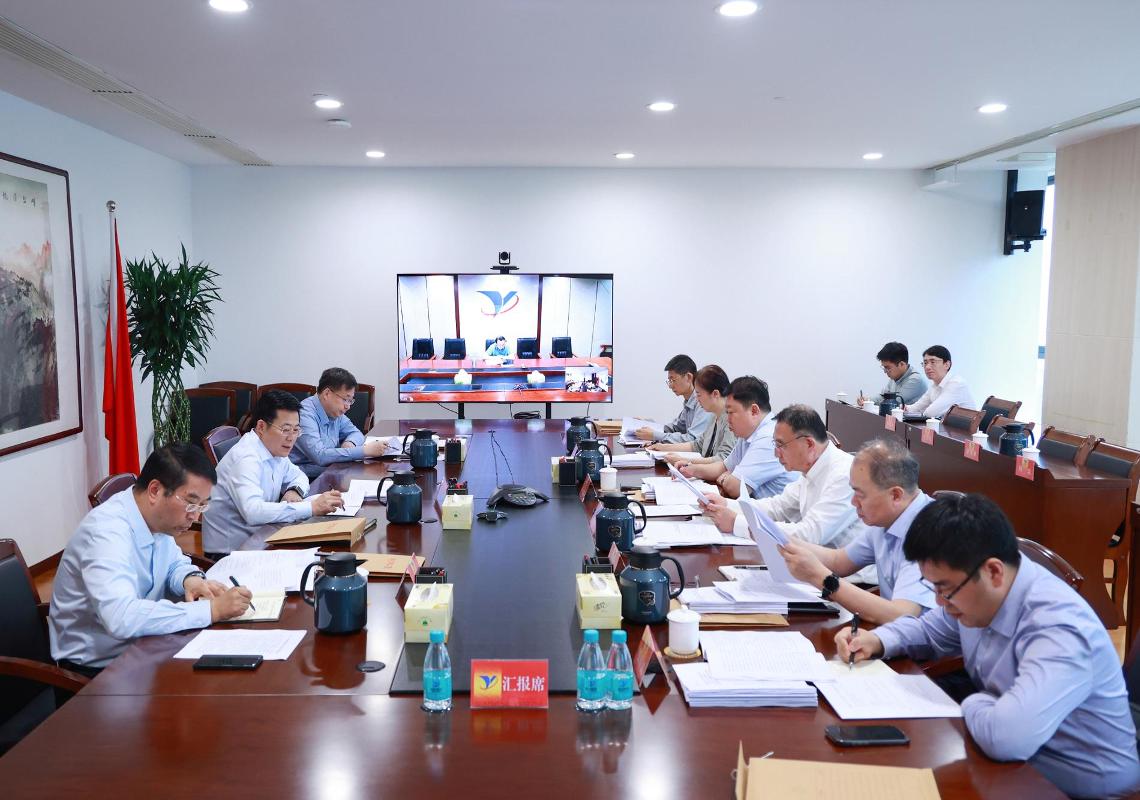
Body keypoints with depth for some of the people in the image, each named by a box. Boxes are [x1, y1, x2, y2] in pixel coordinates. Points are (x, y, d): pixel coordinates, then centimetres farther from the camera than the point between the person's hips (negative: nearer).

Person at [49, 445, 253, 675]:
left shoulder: (157, 518, -3)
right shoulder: (106, 531, -27)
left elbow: (174, 562, 17)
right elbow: (121, 618, -40)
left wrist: (191, 578, -6)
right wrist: (211, 610, -36)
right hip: (97, 667, -7)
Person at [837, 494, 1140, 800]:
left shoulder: (1059, 629, -32)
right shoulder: (973, 591, -5)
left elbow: (1005, 737, -44)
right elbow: (928, 630, 16)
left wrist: (975, 704, -22)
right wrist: (876, 641, -4)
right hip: (1012, 763, 7)